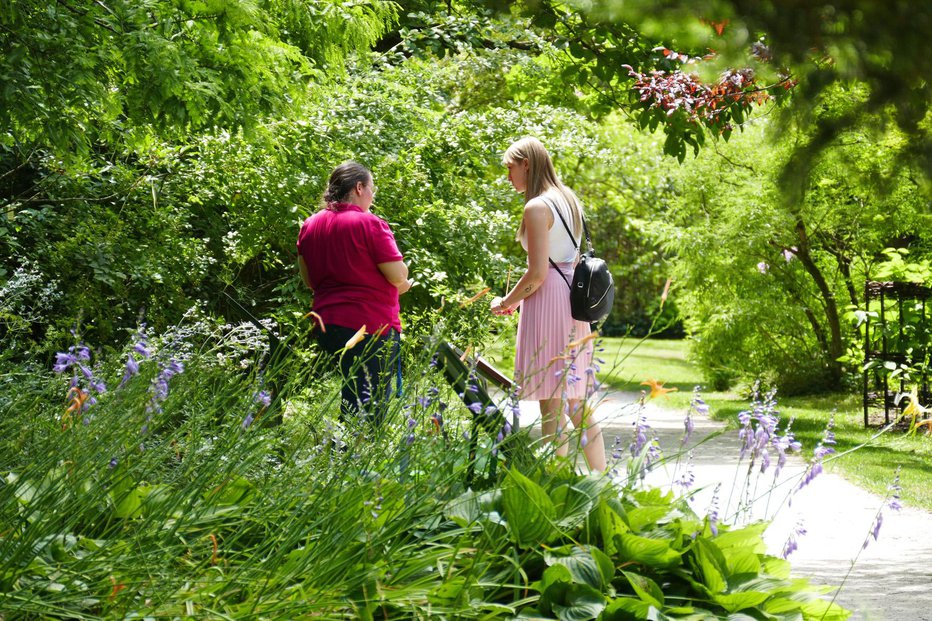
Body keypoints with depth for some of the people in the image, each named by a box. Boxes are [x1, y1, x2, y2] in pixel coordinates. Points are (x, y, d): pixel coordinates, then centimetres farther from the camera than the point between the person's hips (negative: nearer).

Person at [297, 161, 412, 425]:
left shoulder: (310, 225, 9)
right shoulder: (370, 224, -11)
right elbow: (399, 276, -12)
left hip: (326, 323, 7)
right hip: (371, 325, -7)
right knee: (371, 406, -4)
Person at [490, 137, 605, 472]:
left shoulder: (537, 207, -12)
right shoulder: (569, 200, 15)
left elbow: (538, 272, -17)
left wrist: (507, 302, -2)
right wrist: (519, 298, 22)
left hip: (547, 300, -9)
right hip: (574, 303, 9)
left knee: (552, 405, -7)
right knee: (579, 401, 12)